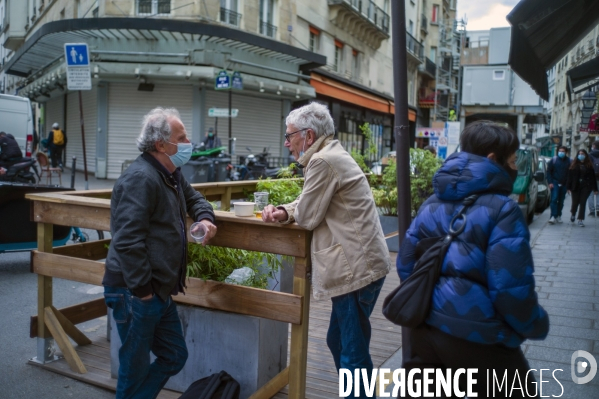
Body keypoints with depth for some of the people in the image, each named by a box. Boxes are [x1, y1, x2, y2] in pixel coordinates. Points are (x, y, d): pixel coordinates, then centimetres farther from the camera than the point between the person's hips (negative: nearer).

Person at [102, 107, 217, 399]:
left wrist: (205, 218, 7)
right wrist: (142, 290, -23)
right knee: (136, 369, 6)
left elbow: (193, 198, 29)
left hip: (159, 291, 10)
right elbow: (127, 242, -27)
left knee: (174, 357, 18)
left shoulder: (171, 175, 11)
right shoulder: (141, 178, -21)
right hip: (135, 292, -10)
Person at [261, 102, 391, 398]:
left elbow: (308, 216, -13)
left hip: (357, 268, -11)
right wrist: (283, 211, 3)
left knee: (353, 352, 1)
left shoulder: (323, 161, -16)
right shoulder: (332, 155, 17)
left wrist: (289, 214, 9)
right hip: (358, 264, 11)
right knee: (339, 342, 20)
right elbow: (312, 204, 21)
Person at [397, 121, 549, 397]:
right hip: (477, 339, -6)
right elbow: (511, 287, -18)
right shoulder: (501, 209, -13)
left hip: (425, 330, 6)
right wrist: (537, 326, 1)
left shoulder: (433, 203, 6)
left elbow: (406, 265, 8)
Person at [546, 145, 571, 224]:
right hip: (555, 183, -2)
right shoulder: (553, 160, 1)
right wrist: (550, 182, -7)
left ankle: (558, 216, 19)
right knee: (554, 199, -11)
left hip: (564, 184, 2)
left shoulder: (569, 161, 1)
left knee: (561, 201, 8)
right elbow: (549, 171, 1)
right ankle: (553, 216, -15)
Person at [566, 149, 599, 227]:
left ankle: (581, 220, 2)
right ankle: (573, 214, 36)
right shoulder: (574, 165, 2)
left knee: (582, 203, -2)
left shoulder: (589, 166, 4)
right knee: (575, 202, 6)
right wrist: (569, 187, -6)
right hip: (576, 187, 0)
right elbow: (570, 177, 0)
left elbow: (593, 177, 4)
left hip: (586, 187, 0)